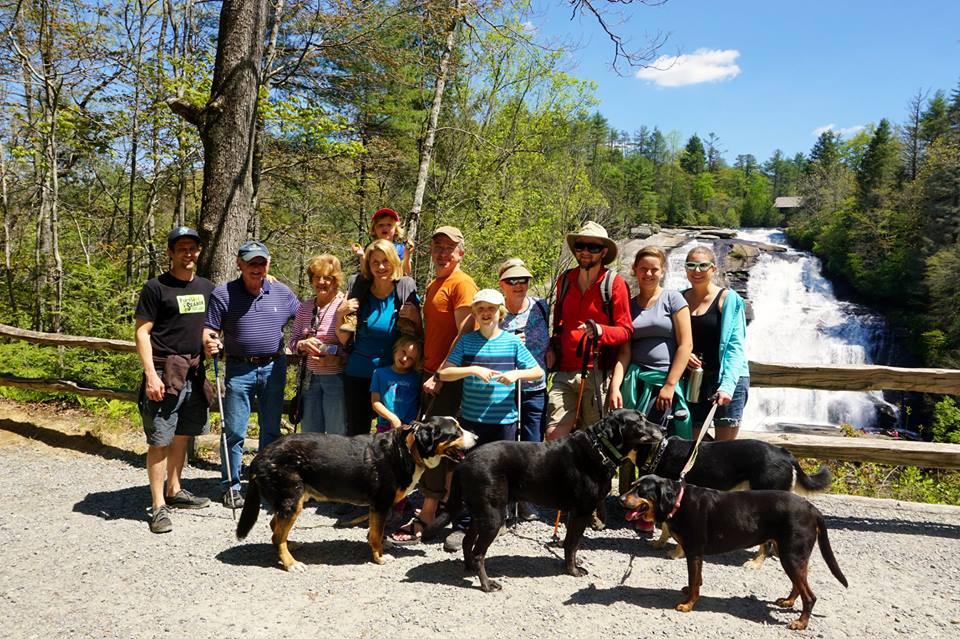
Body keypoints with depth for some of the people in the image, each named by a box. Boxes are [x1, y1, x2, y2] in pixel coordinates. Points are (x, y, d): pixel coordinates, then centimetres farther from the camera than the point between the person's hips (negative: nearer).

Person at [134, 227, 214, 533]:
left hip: (194, 372, 6)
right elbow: (142, 332, -8)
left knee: (182, 435, 16)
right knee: (160, 440, -4)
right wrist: (151, 375, -17)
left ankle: (174, 491, 31)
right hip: (164, 373, -6)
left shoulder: (207, 287, 11)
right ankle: (159, 507, 2)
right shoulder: (156, 288, -6)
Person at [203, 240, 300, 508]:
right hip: (238, 370, -2)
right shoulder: (223, 294, -4)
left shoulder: (282, 293, 4)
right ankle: (231, 486, 15)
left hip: (273, 368, 3)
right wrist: (209, 343, -26)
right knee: (234, 431, 2)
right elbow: (209, 331, -5)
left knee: (271, 429, 12)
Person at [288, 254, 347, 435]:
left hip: (337, 377, -6)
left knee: (337, 436, 3)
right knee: (308, 434, 15)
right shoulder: (305, 307, 10)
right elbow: (293, 341, 13)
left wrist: (337, 359, -26)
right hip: (311, 378, 6)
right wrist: (303, 345, -8)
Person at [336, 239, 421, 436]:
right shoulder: (359, 292, 0)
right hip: (358, 375, 1)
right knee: (356, 432, 8)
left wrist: (414, 319, -15)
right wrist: (340, 314, -11)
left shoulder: (406, 291, -3)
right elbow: (344, 341, 5)